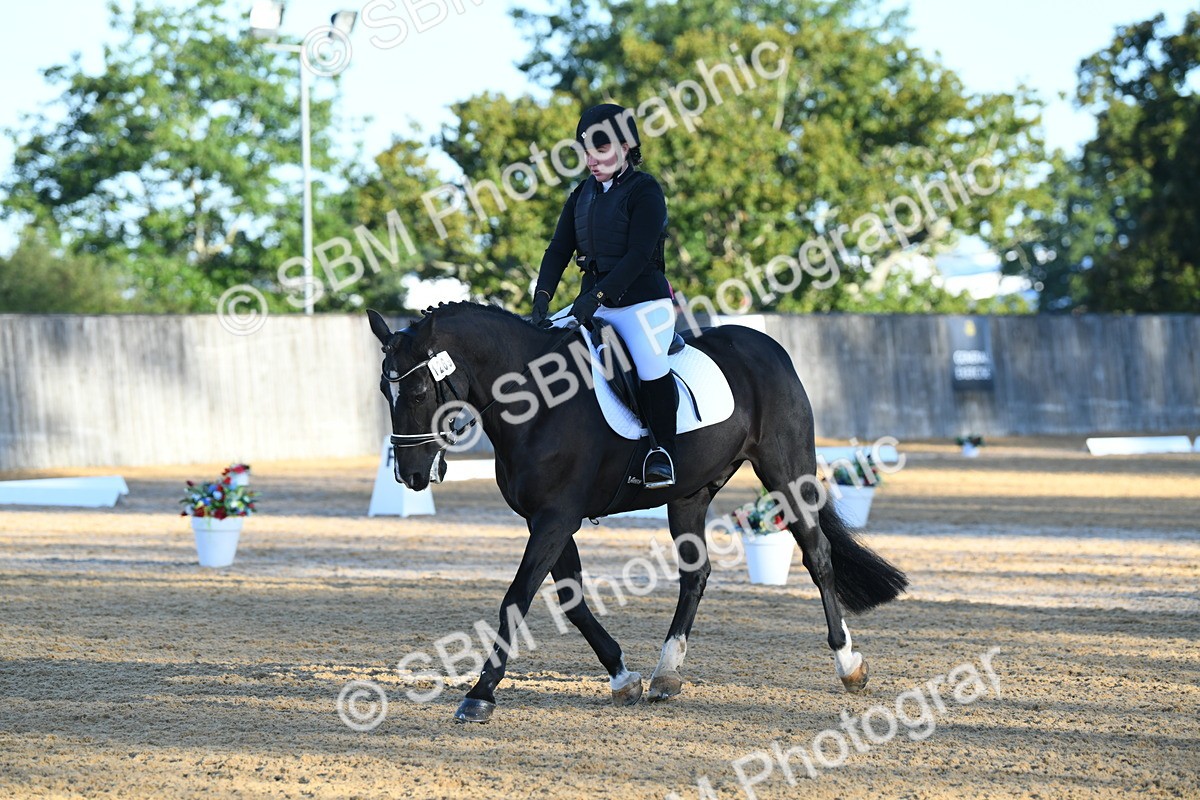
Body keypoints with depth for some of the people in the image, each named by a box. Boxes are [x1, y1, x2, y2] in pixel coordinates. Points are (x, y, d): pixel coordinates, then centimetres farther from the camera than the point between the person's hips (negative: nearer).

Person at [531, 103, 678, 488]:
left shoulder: (645, 190, -7)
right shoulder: (582, 194, 13)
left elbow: (638, 255, -16)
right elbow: (559, 249, 7)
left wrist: (597, 296, -23)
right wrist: (543, 295, -8)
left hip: (643, 301, -7)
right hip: (594, 304, 7)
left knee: (651, 365, -23)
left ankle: (663, 450, -11)